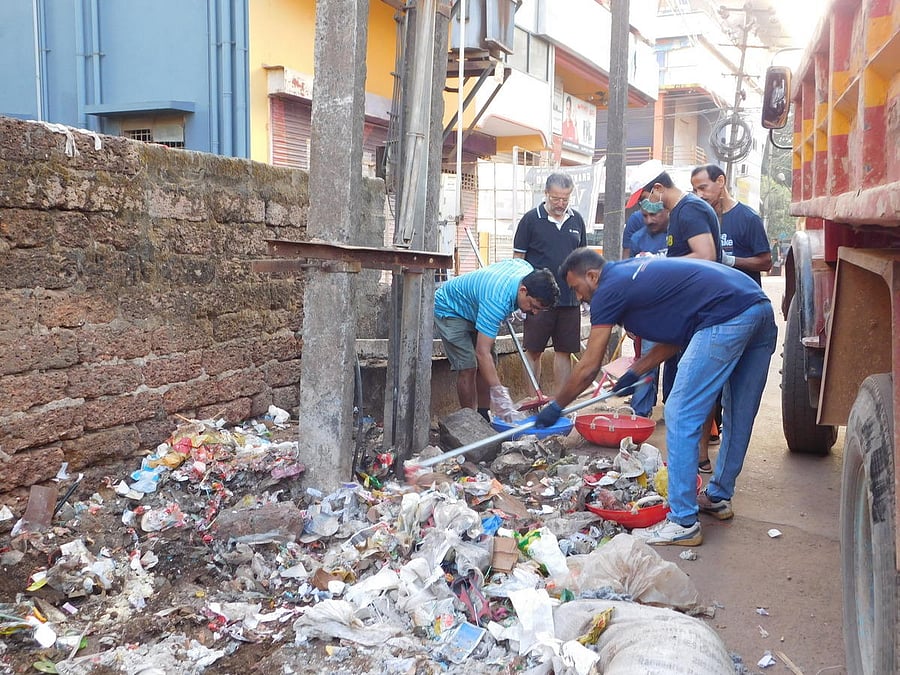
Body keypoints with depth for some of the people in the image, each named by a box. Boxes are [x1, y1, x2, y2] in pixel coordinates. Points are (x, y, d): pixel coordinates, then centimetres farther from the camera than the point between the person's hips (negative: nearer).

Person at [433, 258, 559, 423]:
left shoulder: (528, 270, -18)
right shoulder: (497, 301, -42)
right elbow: (482, 351, -43)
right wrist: (499, 394, -46)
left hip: (472, 309, 9)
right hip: (449, 309, -9)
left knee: (486, 367, 4)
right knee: (468, 367, -17)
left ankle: (483, 418, 11)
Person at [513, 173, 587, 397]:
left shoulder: (576, 220, 9)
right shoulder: (531, 219, -3)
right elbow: (518, 259, -1)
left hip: (569, 298, 4)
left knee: (564, 351, 7)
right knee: (533, 351, 3)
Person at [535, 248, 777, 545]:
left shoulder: (608, 291, 1)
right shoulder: (634, 272, 25)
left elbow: (588, 368, 5)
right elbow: (676, 334, 28)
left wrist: (555, 407, 17)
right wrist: (635, 373, 30)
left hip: (727, 318, -10)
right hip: (762, 308, 10)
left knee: (681, 417, -3)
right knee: (738, 416, 20)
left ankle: (683, 523, 1)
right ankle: (718, 497, 37)